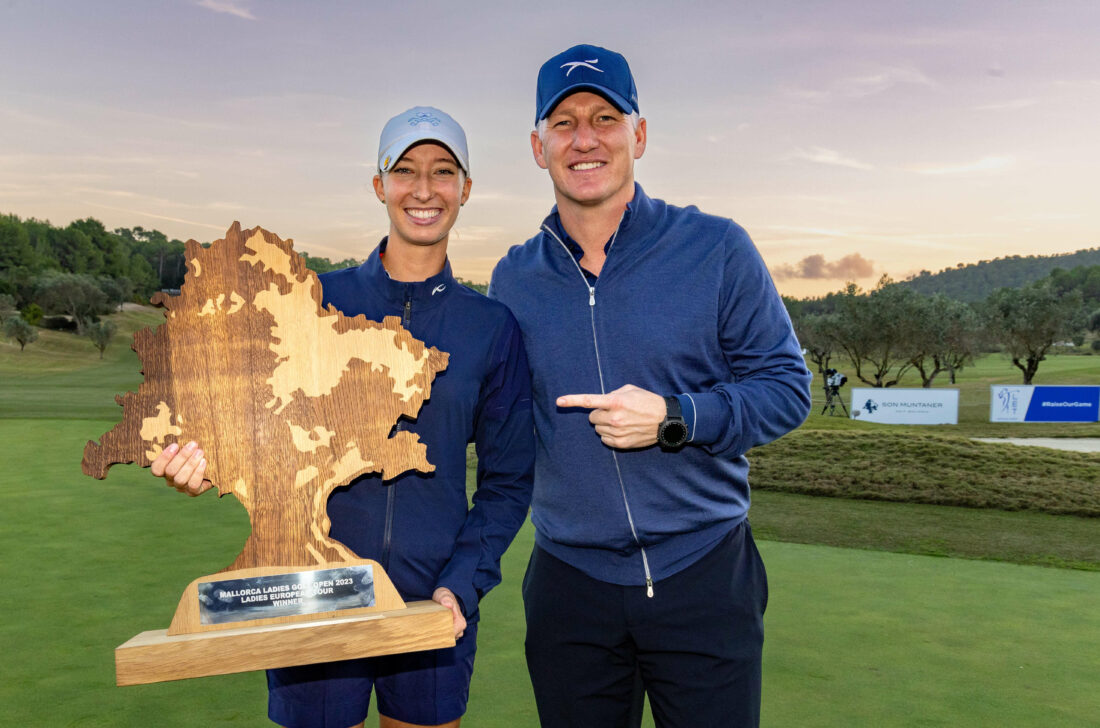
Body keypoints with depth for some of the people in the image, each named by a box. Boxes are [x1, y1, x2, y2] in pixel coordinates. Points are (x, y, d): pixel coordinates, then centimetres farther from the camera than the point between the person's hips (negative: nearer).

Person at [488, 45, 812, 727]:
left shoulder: (717, 249, -5)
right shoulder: (514, 278, 4)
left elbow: (787, 387, -4)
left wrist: (675, 418, -18)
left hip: (705, 575, -2)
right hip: (570, 583, 3)